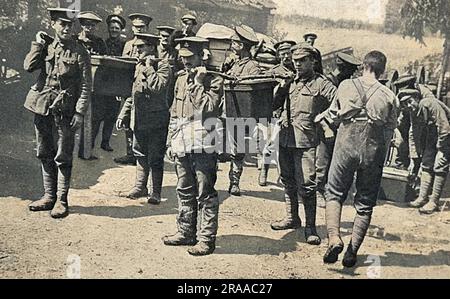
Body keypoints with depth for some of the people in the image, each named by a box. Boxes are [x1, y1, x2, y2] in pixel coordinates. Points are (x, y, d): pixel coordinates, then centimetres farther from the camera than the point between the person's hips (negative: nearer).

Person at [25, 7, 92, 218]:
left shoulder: (79, 52, -5)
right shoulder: (46, 47, 9)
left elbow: (86, 85, -7)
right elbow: (29, 67, -5)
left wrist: (80, 112, -12)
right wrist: (38, 44, -5)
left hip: (64, 110, -5)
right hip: (42, 106, 5)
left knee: (62, 157, -1)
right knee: (45, 154, 12)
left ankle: (61, 200, 9)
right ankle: (49, 196, 24)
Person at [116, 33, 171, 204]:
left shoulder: (162, 66, -9)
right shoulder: (139, 66, 13)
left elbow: (157, 87, -27)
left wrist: (149, 67, -18)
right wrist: (123, 115, 15)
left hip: (156, 121, -7)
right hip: (139, 120, 7)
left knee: (155, 158, 1)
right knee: (140, 155, 16)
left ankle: (156, 192, 12)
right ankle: (140, 187, 30)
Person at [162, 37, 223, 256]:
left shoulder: (214, 80, -5)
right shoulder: (181, 79, 16)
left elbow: (207, 107, -20)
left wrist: (197, 83, -14)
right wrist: (170, 142, 17)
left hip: (203, 146, -7)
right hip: (182, 146, 7)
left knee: (205, 194, -2)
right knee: (184, 192, 16)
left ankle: (207, 239, 5)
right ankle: (186, 232, 28)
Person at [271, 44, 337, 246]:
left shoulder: (322, 84, -2)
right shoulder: (289, 82, 15)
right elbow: (272, 104, 12)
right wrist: (281, 87, -1)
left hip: (306, 141, -6)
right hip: (285, 138, 6)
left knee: (307, 185, -9)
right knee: (288, 182, 15)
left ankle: (310, 228, -1)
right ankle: (292, 218, 30)